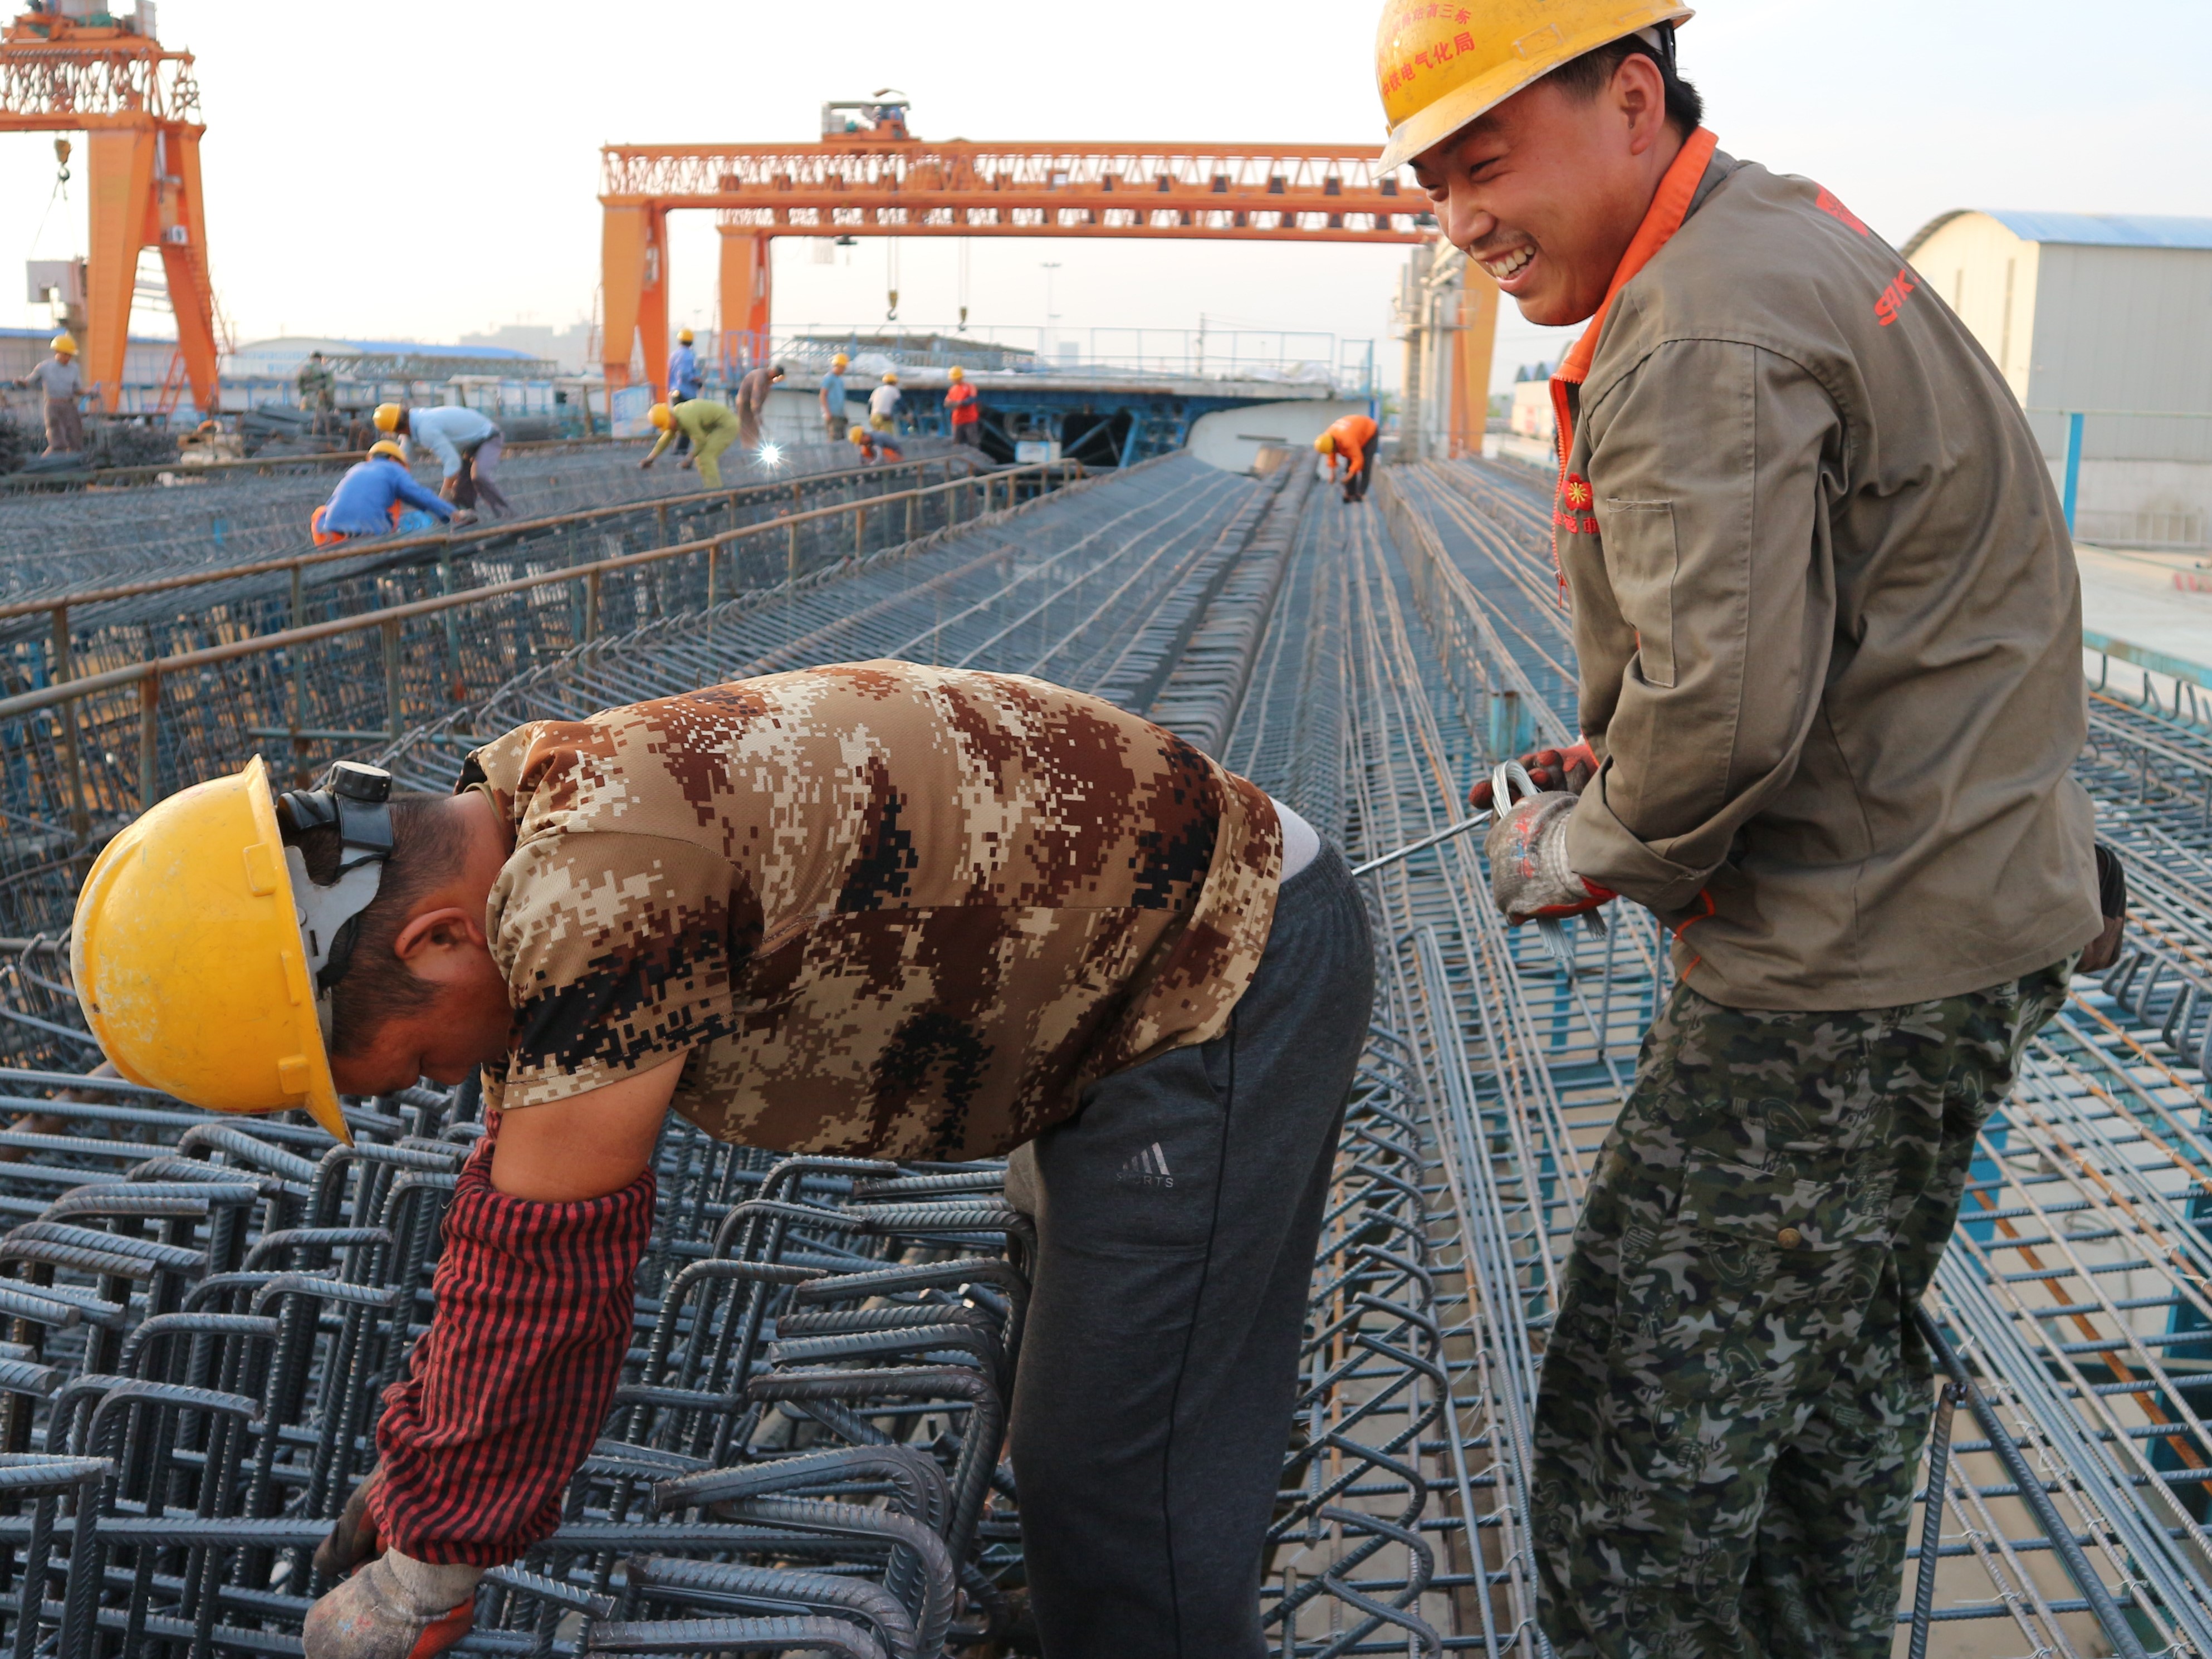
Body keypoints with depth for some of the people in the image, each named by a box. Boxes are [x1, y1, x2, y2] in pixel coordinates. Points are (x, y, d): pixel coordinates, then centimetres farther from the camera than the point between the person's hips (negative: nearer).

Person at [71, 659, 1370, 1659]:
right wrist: (432, 1450, 18)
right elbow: (520, 1194, 11)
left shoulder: (600, 889, -32)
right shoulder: (552, 850, 1)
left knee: (1118, 1483, -3)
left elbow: (548, 1255, -24)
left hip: (1231, 984, -10)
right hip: (1139, 968, 10)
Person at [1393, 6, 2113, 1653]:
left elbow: (1726, 704, -29)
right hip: (1960, 911, 11)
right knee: (1835, 1360, 25)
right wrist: (1609, 765, 9)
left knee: (1641, 1425, 0)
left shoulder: (1703, 339, -21)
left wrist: (1588, 851, -10)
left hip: (1857, 969, -11)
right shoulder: (1777, 237, 13)